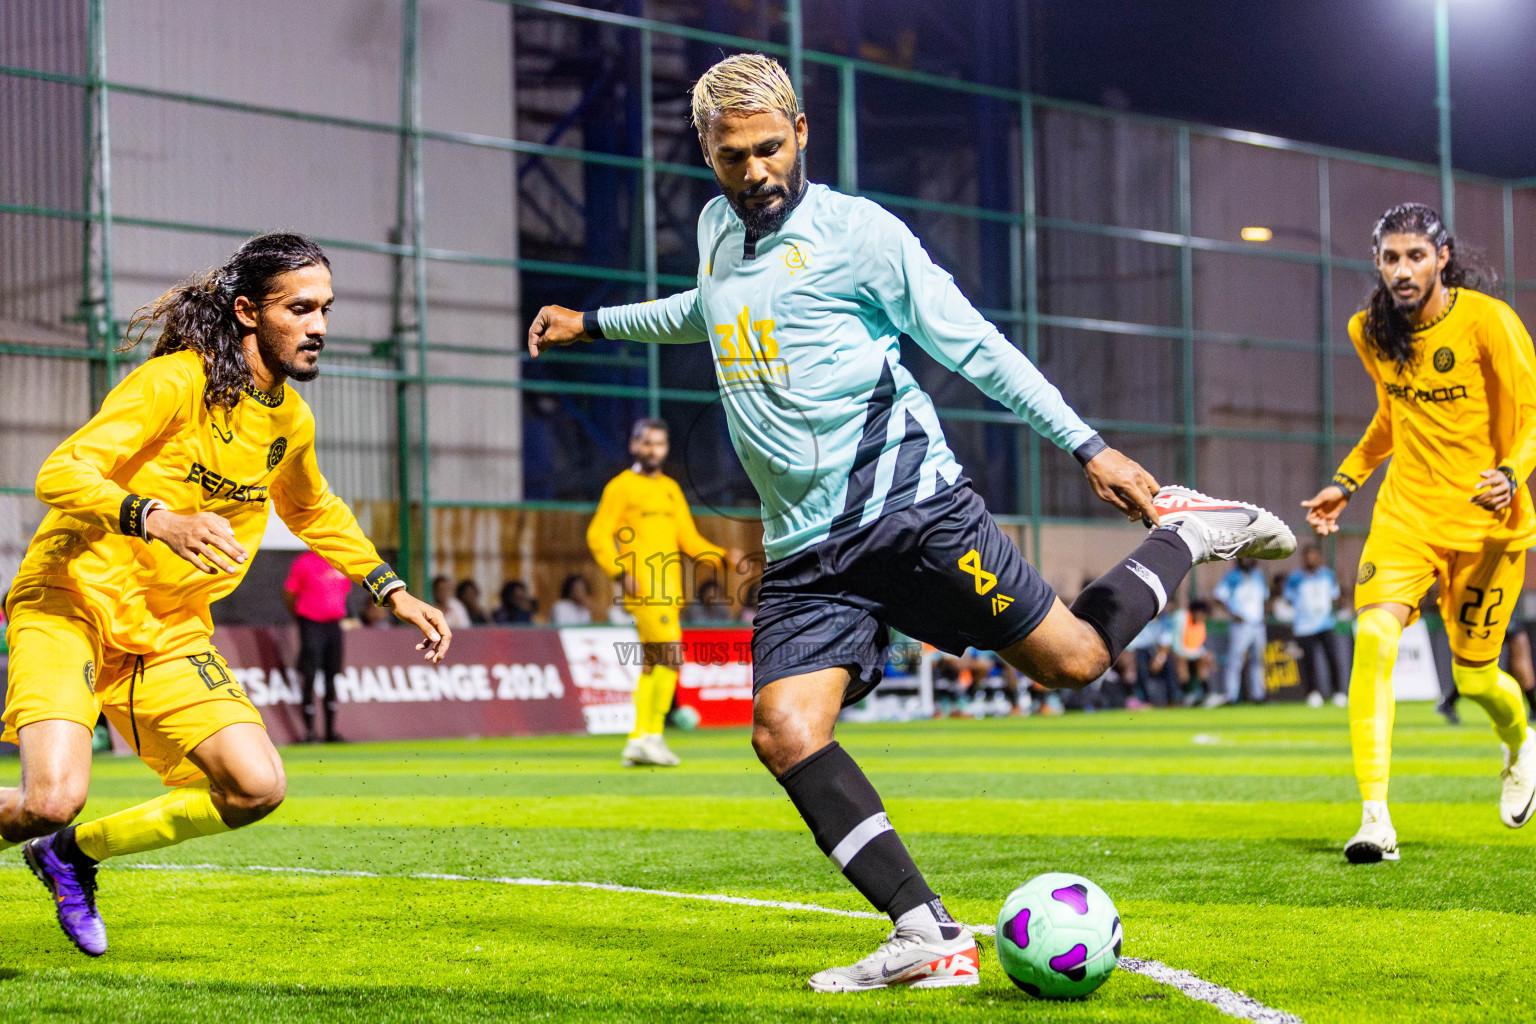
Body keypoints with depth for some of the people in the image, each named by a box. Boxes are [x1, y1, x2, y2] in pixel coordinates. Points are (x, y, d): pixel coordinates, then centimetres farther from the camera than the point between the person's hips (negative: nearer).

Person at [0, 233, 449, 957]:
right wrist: (160, 521, -41)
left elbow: (314, 512, 29)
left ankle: (76, 851, 13)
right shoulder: (173, 382, -16)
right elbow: (60, 474, -25)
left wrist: (393, 592, 20)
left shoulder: (290, 420, 7)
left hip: (170, 630, 7)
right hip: (72, 603, -7)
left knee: (256, 789, -8)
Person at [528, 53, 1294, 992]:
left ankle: (1185, 533, 27)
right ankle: (932, 940, -17)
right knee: (785, 734, -16)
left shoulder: (857, 232, -5)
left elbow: (974, 344, -5)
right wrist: (596, 323, 43)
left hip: (910, 503, -5)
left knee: (1074, 658, -2)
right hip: (807, 552, 5)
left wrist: (1090, 447, -8)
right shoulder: (718, 229, 14)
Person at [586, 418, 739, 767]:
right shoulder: (622, 486, 1)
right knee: (670, 655, -18)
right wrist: (620, 572, -17)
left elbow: (689, 540, 20)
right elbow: (598, 535, -4)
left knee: (653, 666, 7)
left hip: (671, 589, 7)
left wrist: (723, 557, 4)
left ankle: (637, 741, 11)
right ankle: (653, 735, -16)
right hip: (643, 590, -7)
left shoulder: (671, 489, 20)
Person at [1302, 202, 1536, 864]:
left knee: (1473, 678, 4)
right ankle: (1376, 819, -25)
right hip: (1406, 511, 3)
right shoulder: (1370, 332, 3)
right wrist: (1347, 480, 16)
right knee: (1373, 634, -22)